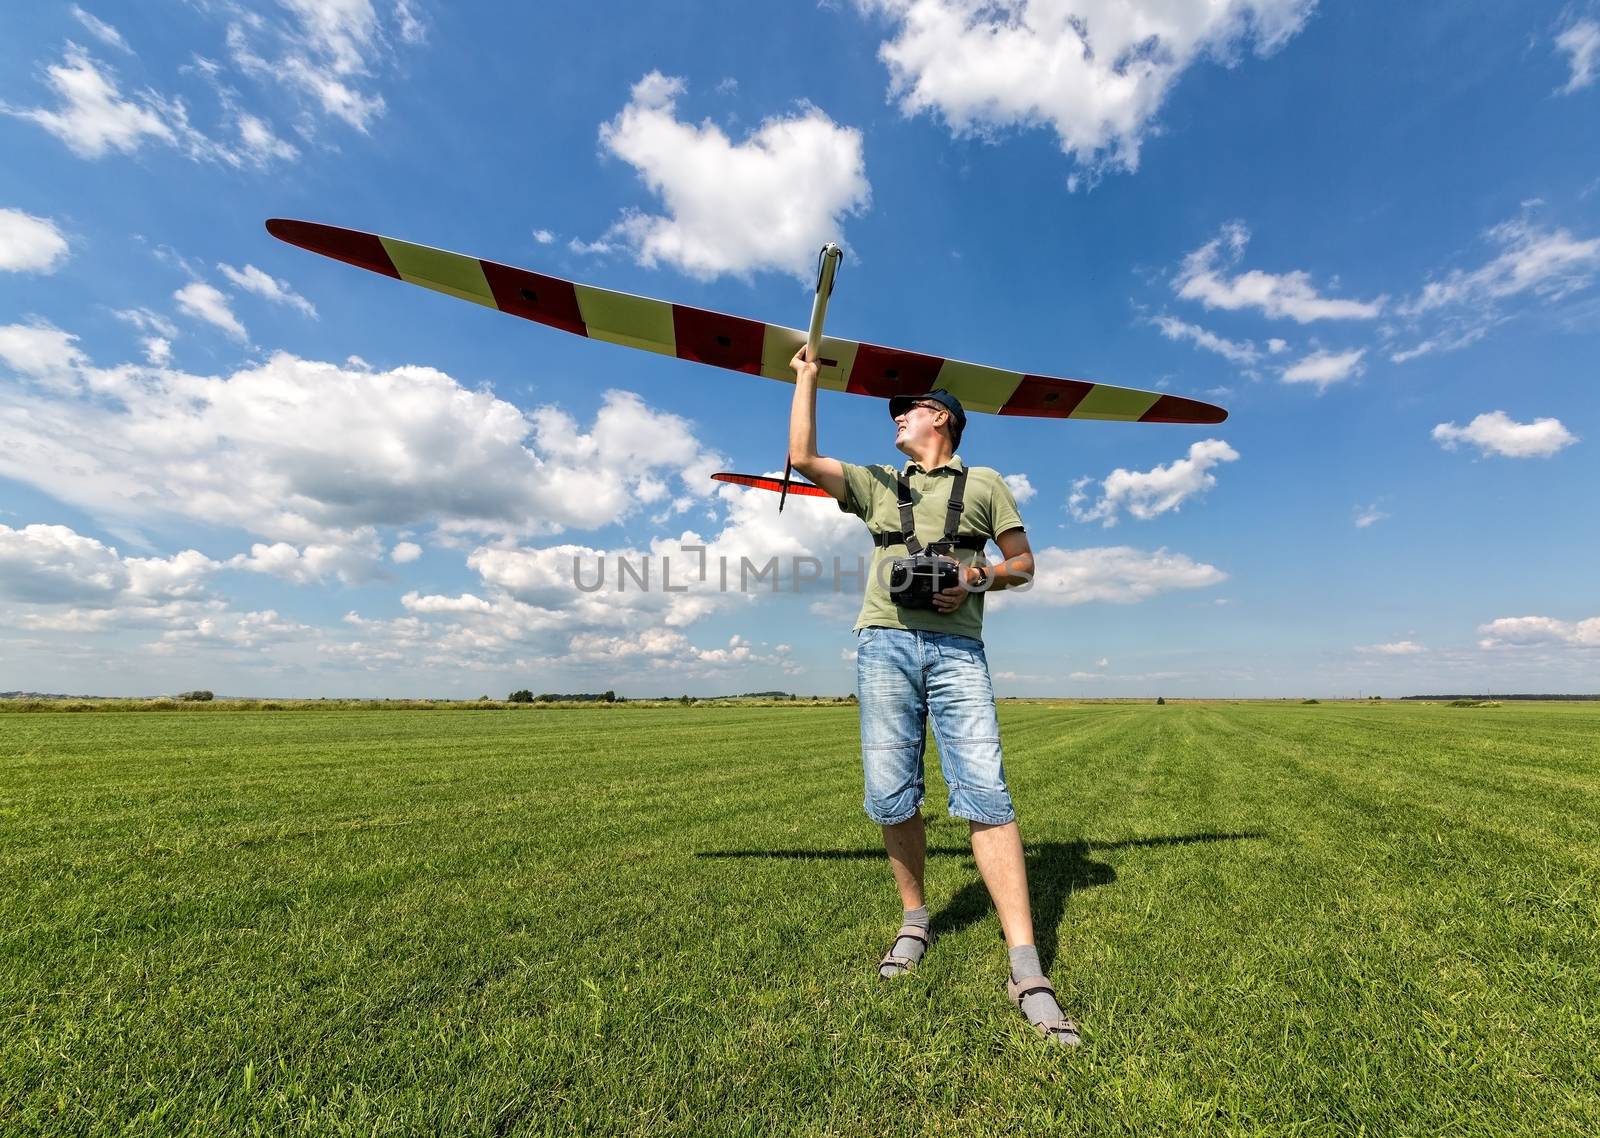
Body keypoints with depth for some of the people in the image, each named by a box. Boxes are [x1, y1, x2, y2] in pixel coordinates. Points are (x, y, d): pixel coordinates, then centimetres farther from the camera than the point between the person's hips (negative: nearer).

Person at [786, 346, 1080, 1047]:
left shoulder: (984, 483, 19)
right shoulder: (877, 484, 24)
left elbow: (1023, 562, 15)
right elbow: (802, 456, 18)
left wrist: (978, 577, -6)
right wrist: (806, 378, 25)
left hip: (957, 648, -2)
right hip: (885, 642, 2)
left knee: (985, 794, -10)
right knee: (891, 797, 1)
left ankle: (1026, 970, -5)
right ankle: (915, 922, 22)